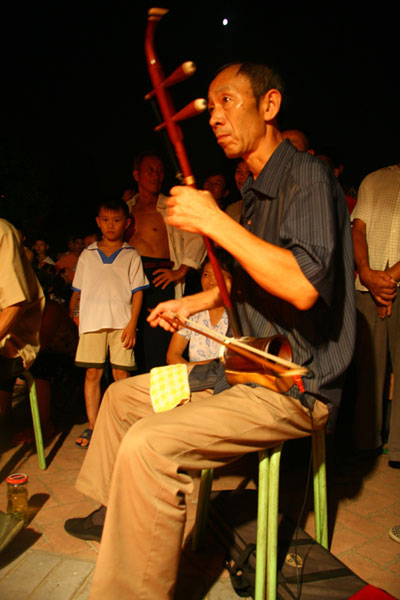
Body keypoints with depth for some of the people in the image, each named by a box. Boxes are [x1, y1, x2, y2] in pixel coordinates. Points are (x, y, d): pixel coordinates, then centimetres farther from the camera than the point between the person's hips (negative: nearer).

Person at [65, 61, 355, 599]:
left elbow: (304, 286, -32)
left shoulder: (307, 177, -15)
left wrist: (214, 221, -27)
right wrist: (192, 303, 20)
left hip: (299, 385, -10)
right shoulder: (256, 192, 16)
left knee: (149, 445, -28)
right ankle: (111, 513, 32)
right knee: (123, 395, 16)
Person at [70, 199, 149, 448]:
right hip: (92, 321, 2)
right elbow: (77, 291, 17)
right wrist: (69, 315, 10)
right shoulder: (87, 255, 14)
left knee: (121, 374, -2)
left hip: (121, 322, -2)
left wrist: (132, 323, -6)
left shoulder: (131, 255, 8)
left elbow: (137, 291, 3)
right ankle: (92, 426, 10)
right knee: (93, 373, 1)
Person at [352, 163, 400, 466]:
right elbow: (358, 230, 8)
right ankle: (366, 440, 5)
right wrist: (367, 273, -7)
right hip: (367, 285, 1)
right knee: (368, 362, -1)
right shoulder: (374, 180, 19)